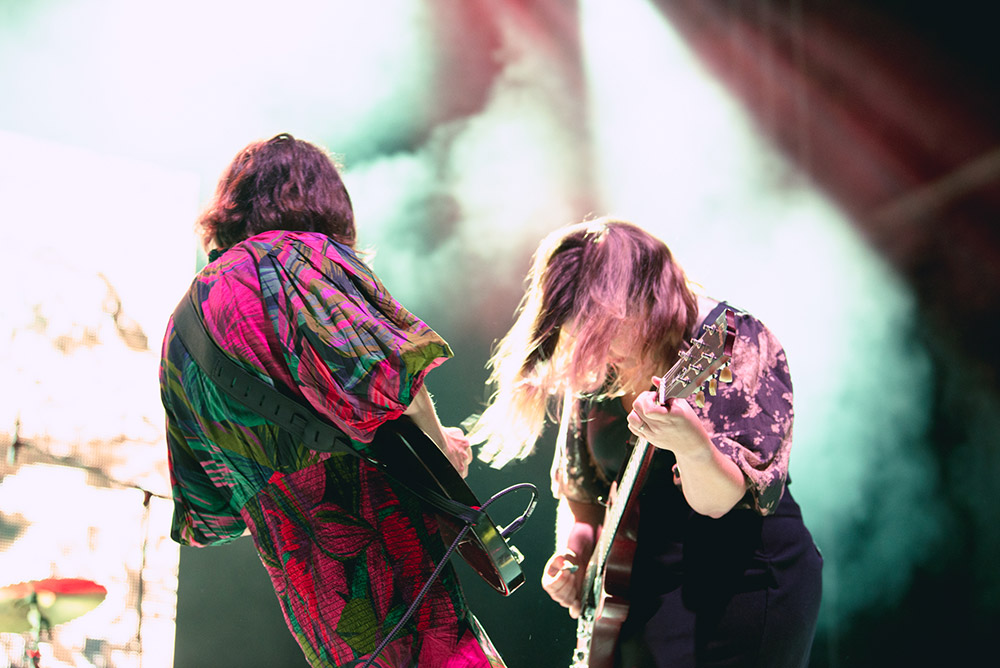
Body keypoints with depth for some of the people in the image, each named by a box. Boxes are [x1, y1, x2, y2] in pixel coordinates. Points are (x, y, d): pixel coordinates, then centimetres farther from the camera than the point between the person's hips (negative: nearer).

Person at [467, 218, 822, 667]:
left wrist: (692, 446, -41)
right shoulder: (594, 368, 5)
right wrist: (574, 551, -1)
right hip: (637, 600, 6)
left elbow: (719, 501, -21)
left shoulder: (737, 345, -13)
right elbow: (578, 487, 18)